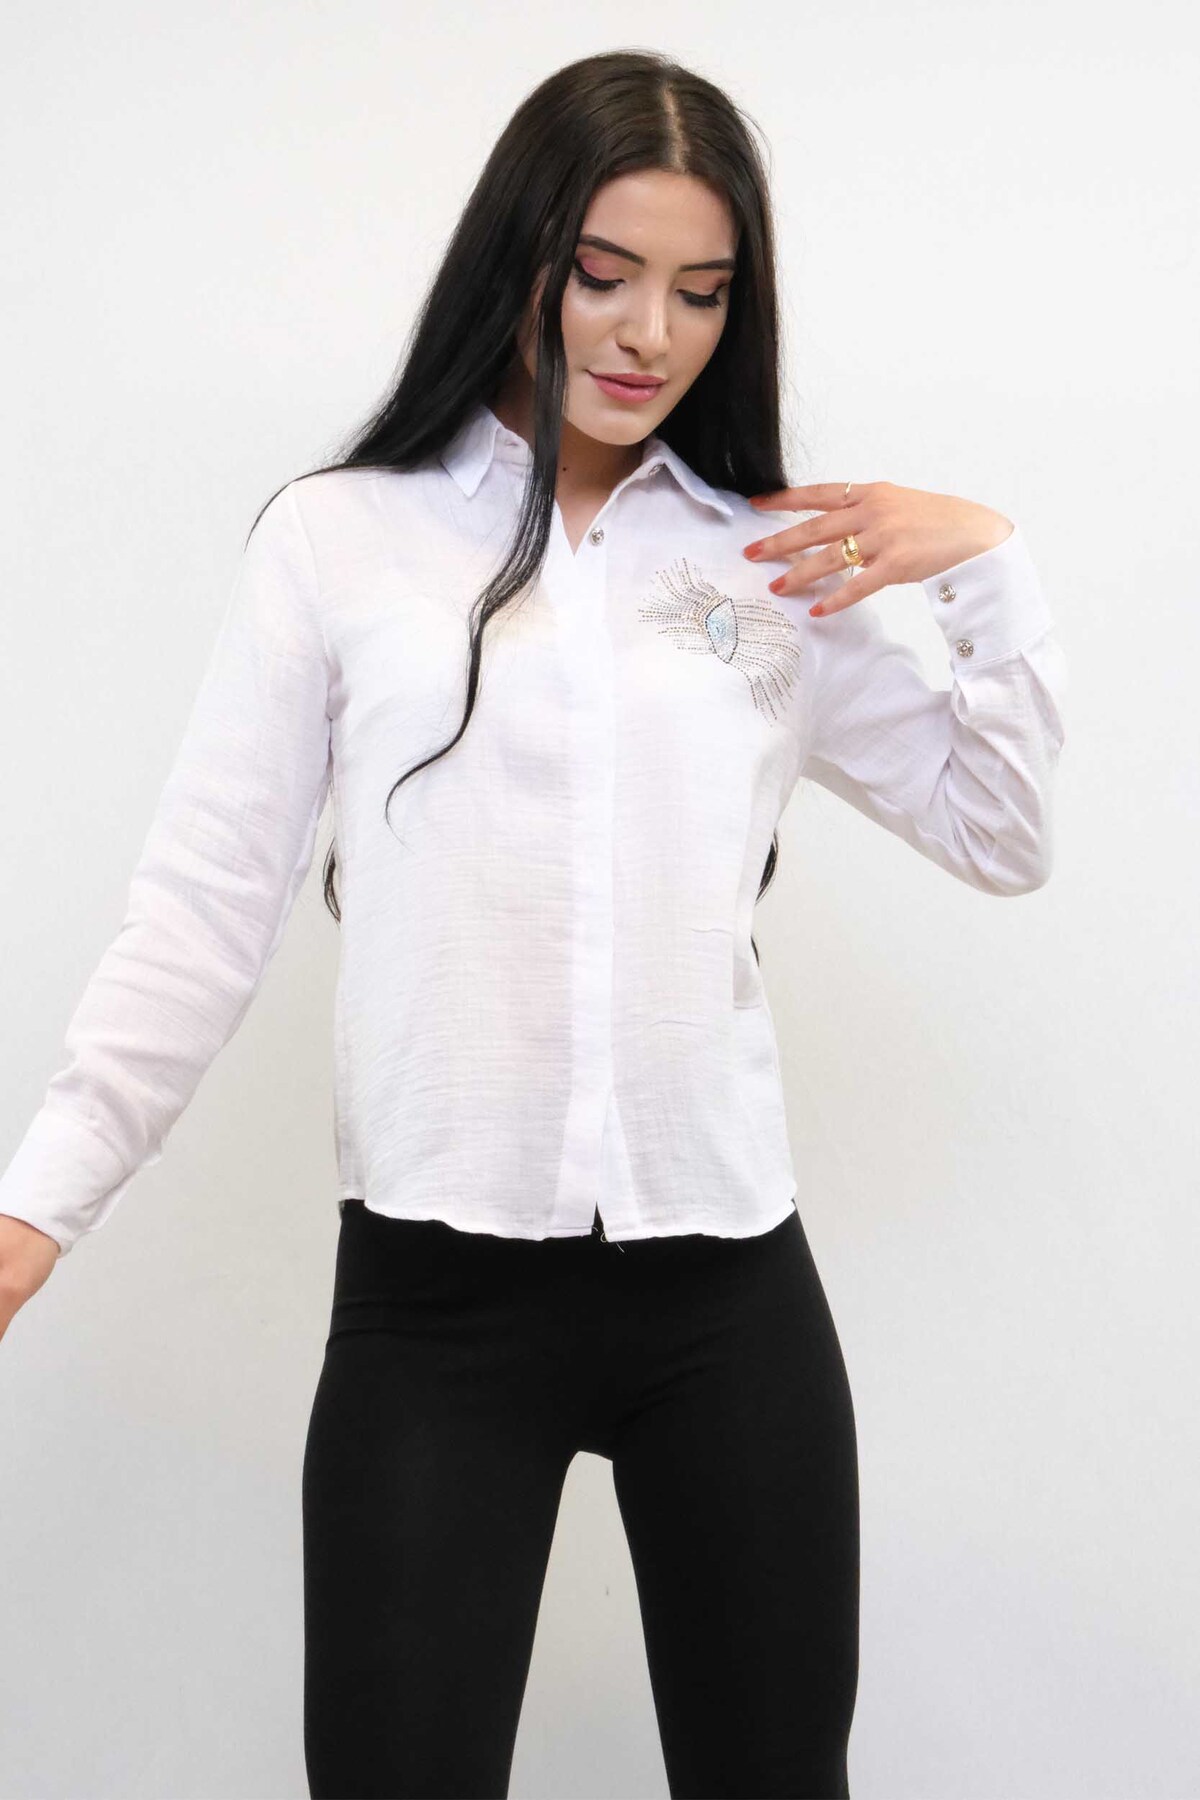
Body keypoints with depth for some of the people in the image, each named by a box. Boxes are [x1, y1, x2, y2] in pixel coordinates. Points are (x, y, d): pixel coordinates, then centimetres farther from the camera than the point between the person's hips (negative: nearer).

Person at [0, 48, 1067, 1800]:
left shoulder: (769, 568, 10)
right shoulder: (335, 541, 3)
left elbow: (999, 836, 13)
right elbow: (207, 902, 0)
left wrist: (990, 567, 1)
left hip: (728, 1281, 3)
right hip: (433, 1284, -2)